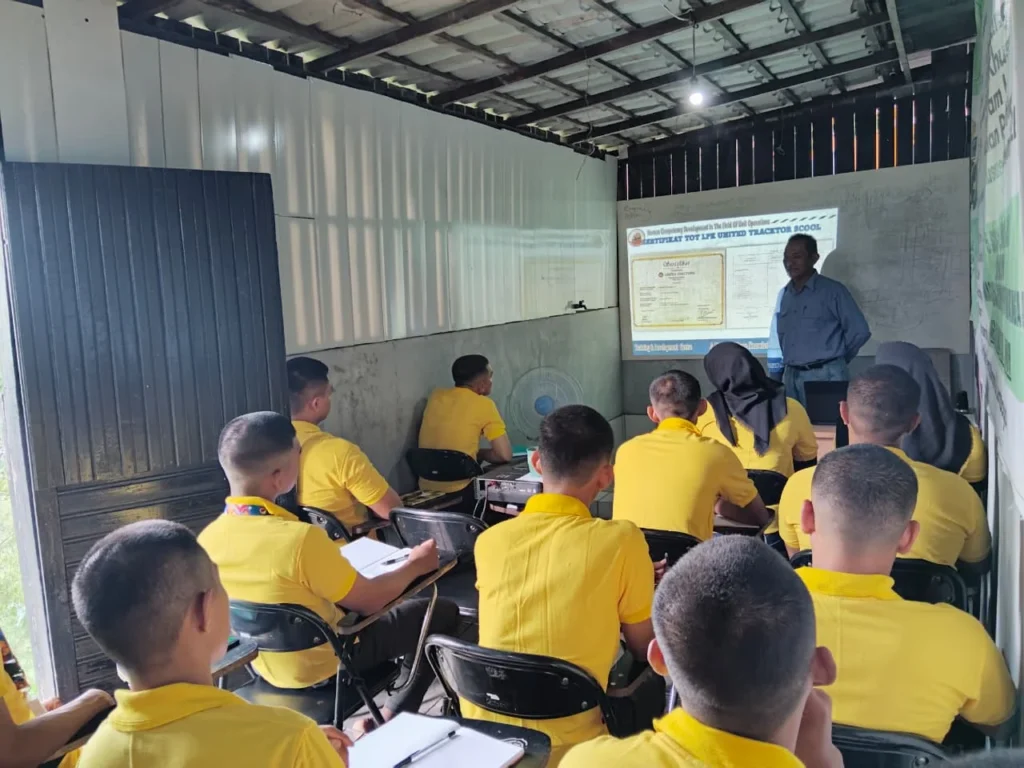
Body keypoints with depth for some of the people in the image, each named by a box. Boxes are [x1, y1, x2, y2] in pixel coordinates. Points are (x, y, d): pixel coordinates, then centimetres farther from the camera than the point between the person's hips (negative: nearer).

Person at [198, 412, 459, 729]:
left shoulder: (208, 538, -13)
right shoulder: (300, 539, -34)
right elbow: (369, 601, -20)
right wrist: (415, 565, -3)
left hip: (265, 666, 7)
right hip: (325, 666, -6)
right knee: (444, 613, 7)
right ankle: (393, 717, 17)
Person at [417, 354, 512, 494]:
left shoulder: (435, 396, 6)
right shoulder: (483, 404, -9)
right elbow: (505, 455, -9)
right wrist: (479, 454, 6)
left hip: (427, 487, 6)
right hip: (460, 491, -6)